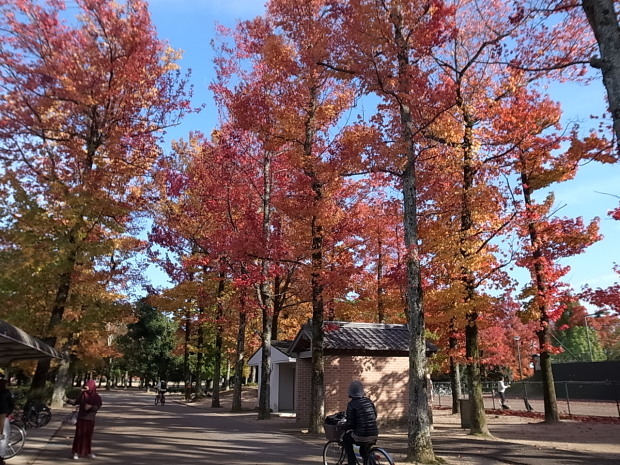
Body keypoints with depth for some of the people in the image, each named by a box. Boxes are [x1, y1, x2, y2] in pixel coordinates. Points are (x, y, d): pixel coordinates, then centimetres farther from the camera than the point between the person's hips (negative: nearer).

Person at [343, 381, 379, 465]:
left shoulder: (351, 404, -10)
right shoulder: (369, 401, 6)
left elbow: (350, 423, -9)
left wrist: (345, 428, 12)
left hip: (361, 437, -5)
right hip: (374, 436, 6)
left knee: (346, 439, 23)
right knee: (363, 452, 33)